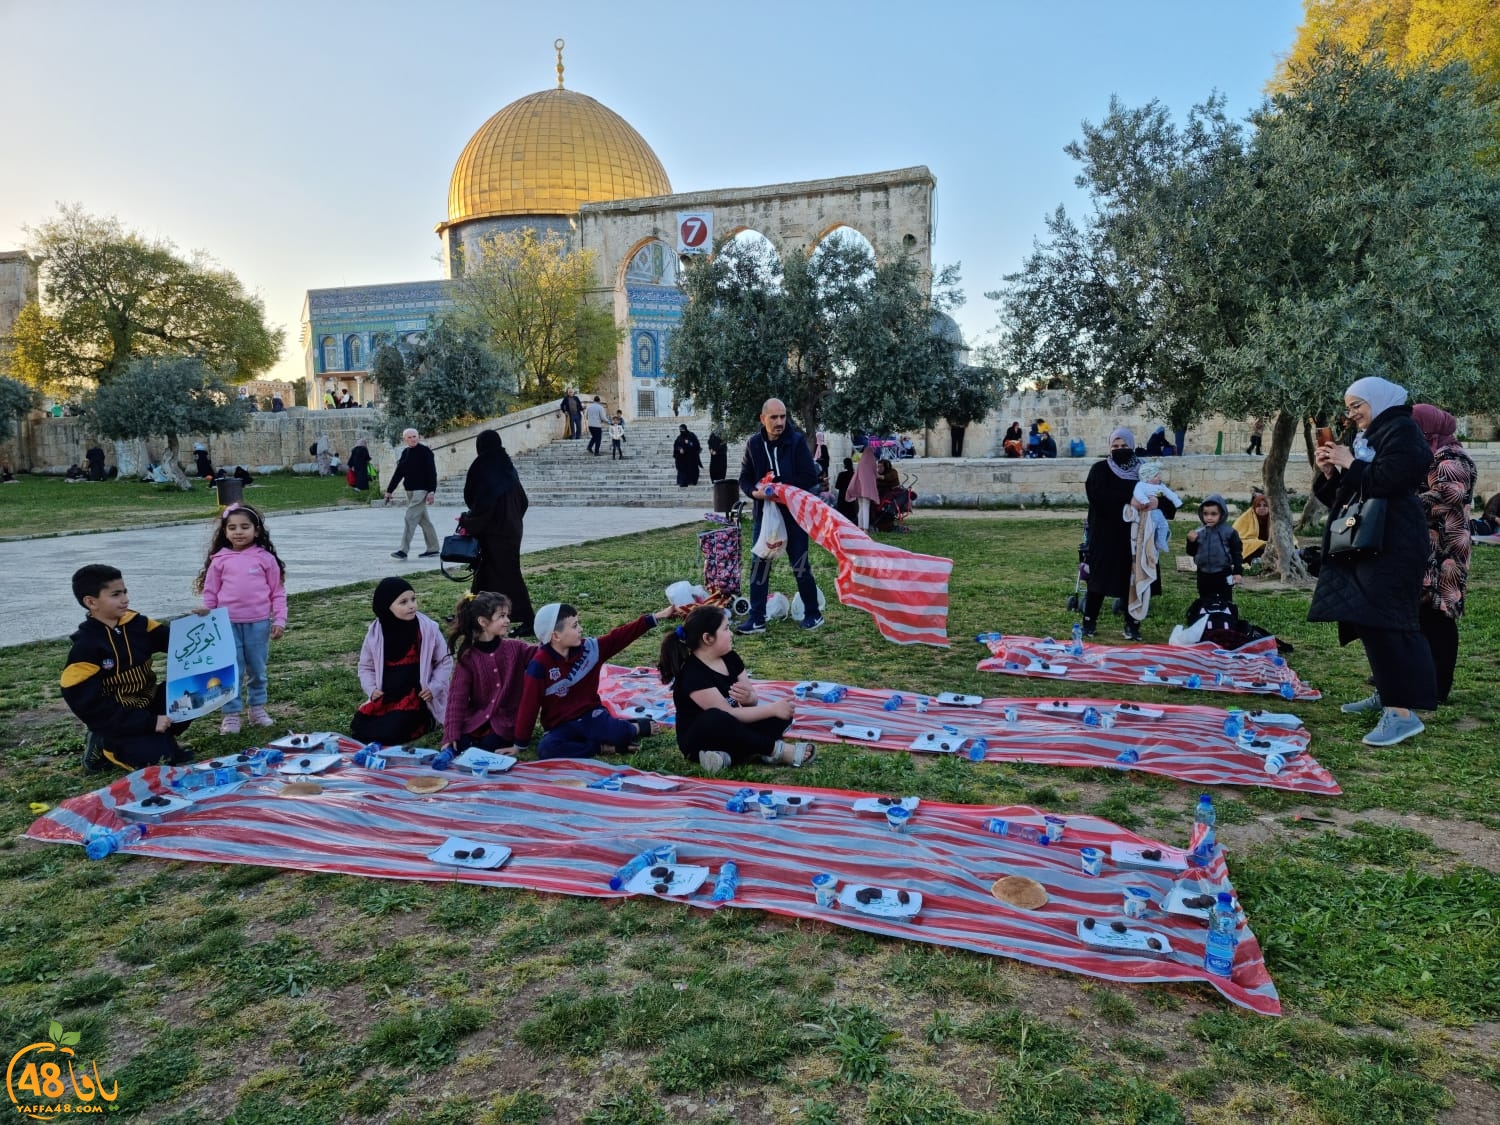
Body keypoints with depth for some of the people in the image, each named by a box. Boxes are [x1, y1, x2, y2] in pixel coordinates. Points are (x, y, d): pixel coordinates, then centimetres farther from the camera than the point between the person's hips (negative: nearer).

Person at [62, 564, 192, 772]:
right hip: (117, 720, -6)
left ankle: (160, 738, 4)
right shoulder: (85, 647, -18)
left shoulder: (136, 623, -1)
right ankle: (104, 747, 5)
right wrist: (149, 722, -23)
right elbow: (89, 706, -20)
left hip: (149, 703, 6)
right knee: (156, 757, -25)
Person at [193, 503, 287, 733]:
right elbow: (210, 593, 6)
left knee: (257, 670, 13)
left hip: (259, 624, 0)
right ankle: (231, 714, 14)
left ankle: (258, 708, 29)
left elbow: (278, 592, 3)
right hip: (228, 624, 0)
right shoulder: (219, 560, 1)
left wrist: (279, 620, -1)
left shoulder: (266, 558, 0)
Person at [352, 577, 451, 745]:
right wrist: (371, 689, -4)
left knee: (387, 733, -24)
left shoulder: (428, 627, -9)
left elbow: (445, 661, 2)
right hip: (384, 698, 5)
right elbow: (366, 666, 14)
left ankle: (422, 721, 5)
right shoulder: (375, 631, 0)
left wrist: (434, 688, -11)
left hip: (417, 698, -4)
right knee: (359, 729, -12)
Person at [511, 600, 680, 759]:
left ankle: (634, 729, 7)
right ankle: (603, 747, -20)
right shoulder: (539, 665, -17)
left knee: (620, 734, -30)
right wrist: (519, 745, -10)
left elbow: (620, 636, 0)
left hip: (590, 715, 2)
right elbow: (529, 705, -14)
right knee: (546, 749, -36)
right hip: (560, 727, -2)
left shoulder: (588, 648, -4)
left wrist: (657, 617, -3)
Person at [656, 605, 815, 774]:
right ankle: (777, 750, -25)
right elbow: (728, 715, -26)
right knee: (715, 719, -40)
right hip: (699, 740, -8)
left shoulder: (730, 658, 3)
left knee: (782, 715, -7)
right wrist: (772, 709, -24)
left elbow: (754, 698, 4)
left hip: (732, 733, 8)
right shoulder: (693, 675, -22)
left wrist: (749, 697, -22)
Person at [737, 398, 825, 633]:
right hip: (764, 512, 3)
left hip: (794, 512, -3)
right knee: (759, 565, 4)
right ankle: (757, 618, 11)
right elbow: (745, 479, 6)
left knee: (800, 565, 5)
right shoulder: (754, 444, 0)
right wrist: (755, 492, -15)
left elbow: (810, 477, -12)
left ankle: (813, 614, 20)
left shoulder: (797, 441, -10)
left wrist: (784, 488, -21)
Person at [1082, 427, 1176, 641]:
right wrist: (1128, 499, -30)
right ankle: (1089, 622, 13)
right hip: (1105, 535, -2)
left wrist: (1157, 501, -24)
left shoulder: (1143, 471, 5)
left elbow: (1168, 501, 0)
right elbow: (1097, 494, -20)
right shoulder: (1100, 469, 0)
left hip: (1135, 537, 2)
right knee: (1099, 578, -1)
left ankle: (1132, 625, 14)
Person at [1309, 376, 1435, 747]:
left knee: (1383, 621, -17)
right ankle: (1387, 693, 21)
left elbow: (1388, 481, -23)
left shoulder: (1402, 431, -8)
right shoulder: (1367, 438, 21)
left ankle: (1404, 710, -18)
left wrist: (1351, 464, -13)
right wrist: (1330, 473, 5)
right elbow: (1346, 494, 22)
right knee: (1369, 620, 11)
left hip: (1392, 546, -10)